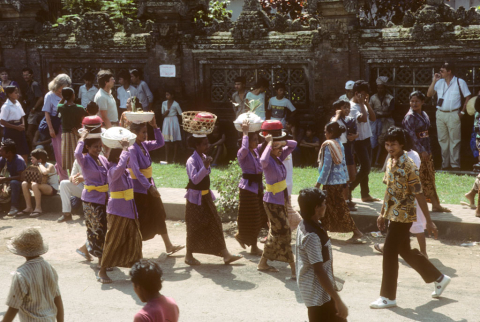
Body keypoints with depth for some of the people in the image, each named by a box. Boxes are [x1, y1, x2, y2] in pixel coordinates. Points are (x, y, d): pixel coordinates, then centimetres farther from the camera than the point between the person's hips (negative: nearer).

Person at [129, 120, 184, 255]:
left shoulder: (144, 145, 3)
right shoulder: (132, 149, -20)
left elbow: (160, 143, 11)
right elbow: (136, 172, -26)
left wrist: (155, 127, -2)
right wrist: (149, 187, -28)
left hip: (149, 185, 8)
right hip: (139, 187, -8)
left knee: (159, 215, 12)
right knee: (140, 220, 2)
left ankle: (168, 246, 21)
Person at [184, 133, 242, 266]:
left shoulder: (204, 158, 6)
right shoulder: (192, 161, -18)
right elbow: (195, 179, -31)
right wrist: (205, 166, -40)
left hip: (206, 196, 8)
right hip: (195, 197, -8)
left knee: (215, 223, 5)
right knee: (194, 227, 2)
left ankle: (225, 254, 7)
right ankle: (189, 256, 18)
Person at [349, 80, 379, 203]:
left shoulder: (363, 105, 11)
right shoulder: (352, 106, -16)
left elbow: (373, 118, 7)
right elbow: (363, 118, -29)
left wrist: (367, 103, 0)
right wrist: (362, 103, -19)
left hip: (366, 139, 9)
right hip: (359, 141, -9)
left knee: (366, 167, 12)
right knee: (365, 167, -10)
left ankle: (365, 194, 20)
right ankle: (348, 190, -1)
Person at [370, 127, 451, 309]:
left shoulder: (408, 166, -18)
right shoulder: (390, 162, 7)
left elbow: (419, 195, -17)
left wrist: (429, 221, -15)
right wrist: (383, 214, 19)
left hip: (403, 216, -9)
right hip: (393, 215, 9)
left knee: (389, 252, -5)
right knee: (405, 251, 17)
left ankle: (388, 297, 6)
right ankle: (439, 278, 33)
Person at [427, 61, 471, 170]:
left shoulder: (460, 82, -2)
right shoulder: (439, 82, 10)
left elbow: (468, 97, 1)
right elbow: (429, 94, 7)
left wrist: (462, 112, -4)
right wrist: (434, 81, -1)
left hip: (453, 115, -5)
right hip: (440, 114, 5)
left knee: (454, 140, -3)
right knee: (442, 140, 8)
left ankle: (455, 165, 1)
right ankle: (445, 164, 16)